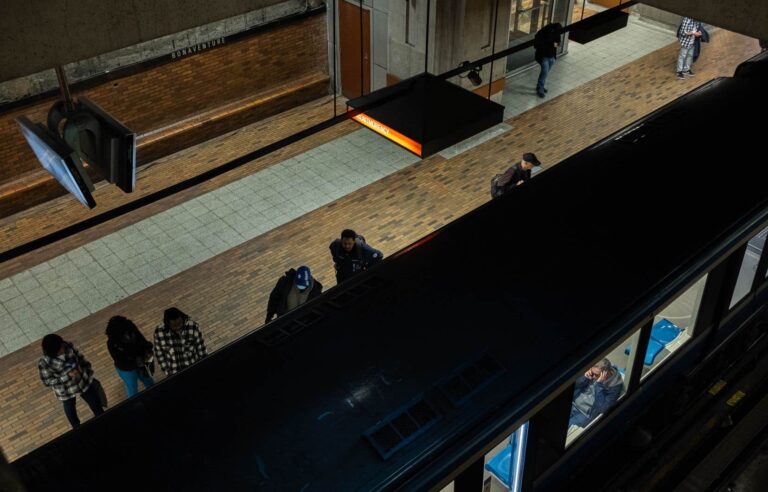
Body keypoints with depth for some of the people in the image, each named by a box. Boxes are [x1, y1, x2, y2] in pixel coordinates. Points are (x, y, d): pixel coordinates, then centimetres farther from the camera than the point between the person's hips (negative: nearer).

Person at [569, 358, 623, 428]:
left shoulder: (614, 385, -20)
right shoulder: (593, 372, -6)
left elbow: (602, 408, -25)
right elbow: (575, 385, 3)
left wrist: (599, 384, -30)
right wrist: (585, 377, -18)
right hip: (574, 402, 5)